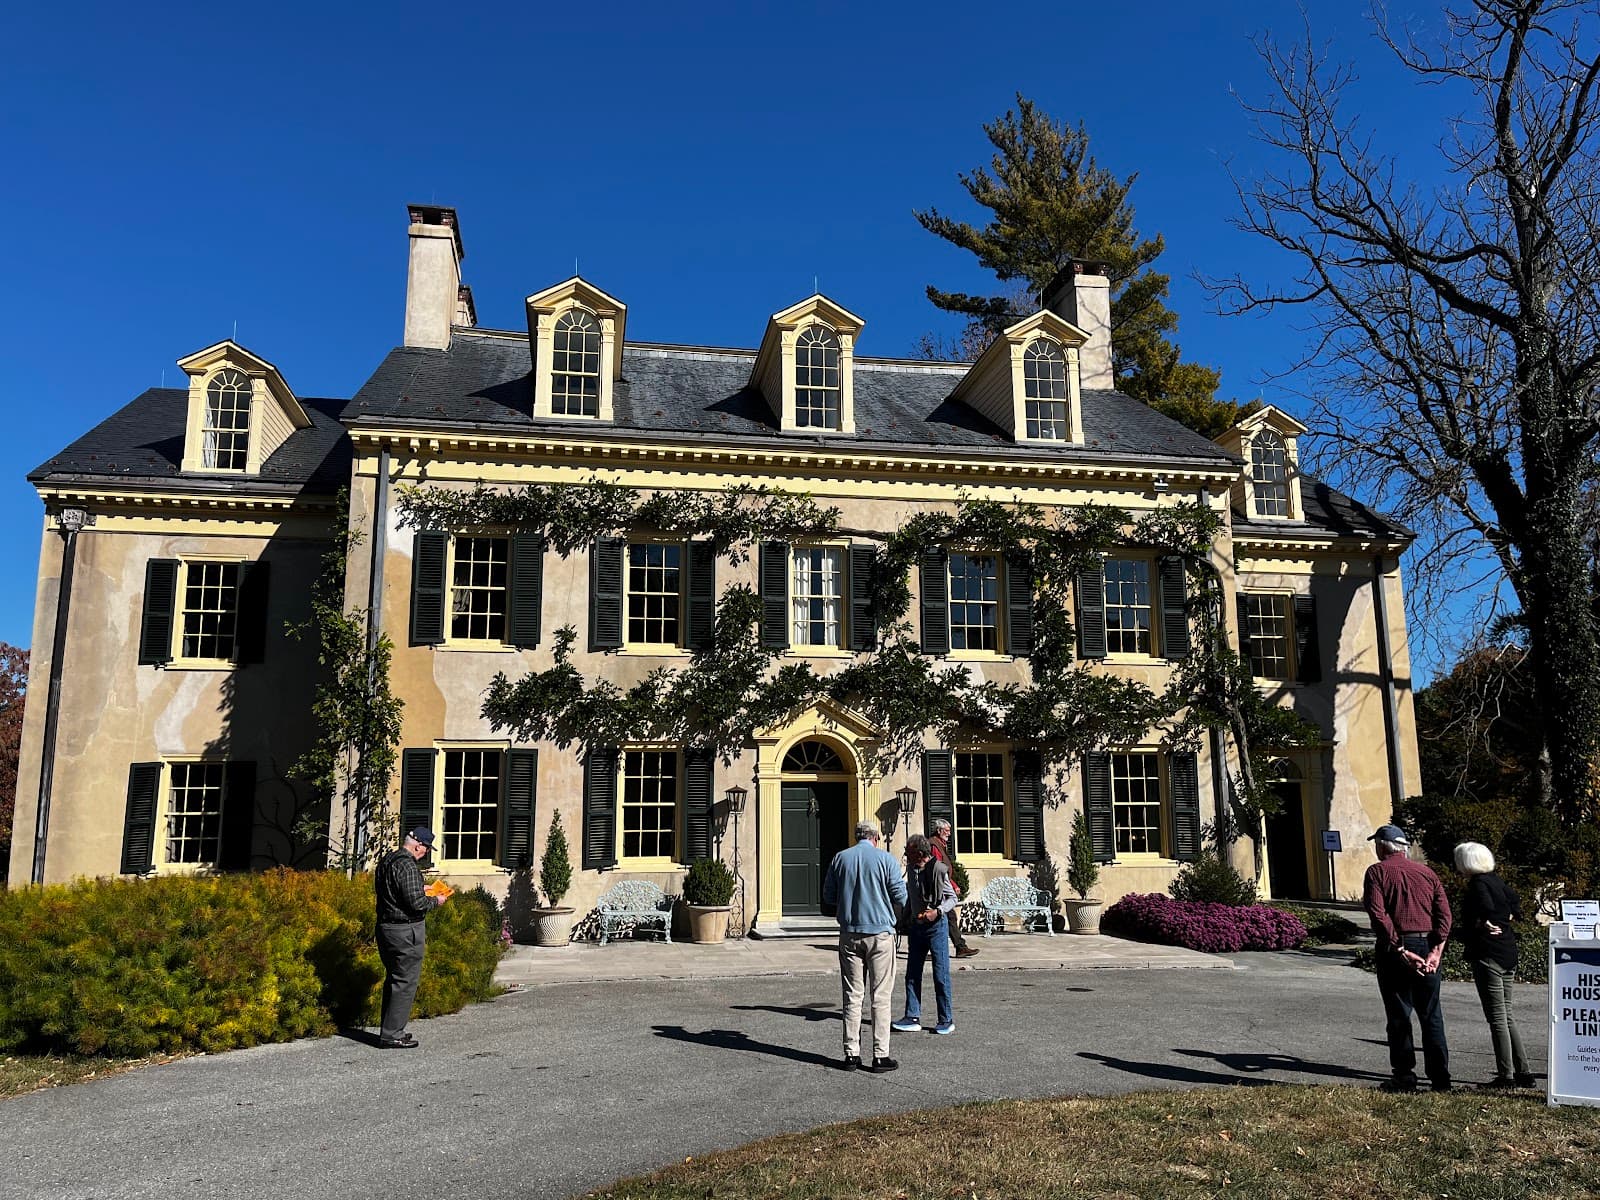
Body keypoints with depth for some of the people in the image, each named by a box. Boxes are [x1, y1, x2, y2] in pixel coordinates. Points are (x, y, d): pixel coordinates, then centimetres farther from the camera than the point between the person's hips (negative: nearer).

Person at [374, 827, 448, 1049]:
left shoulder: (385, 861, 11)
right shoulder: (408, 866, -19)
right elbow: (416, 903, -23)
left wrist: (422, 890, 21)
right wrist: (435, 901, -3)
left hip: (385, 928, 10)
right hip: (406, 931, -10)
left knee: (393, 979, 17)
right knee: (405, 982, -3)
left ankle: (389, 1030, 24)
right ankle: (392, 1035, -1)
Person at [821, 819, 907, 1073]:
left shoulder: (840, 858, 4)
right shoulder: (885, 858, -4)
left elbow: (828, 897, 8)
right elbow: (900, 897, -4)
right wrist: (894, 917, 16)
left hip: (849, 934, 3)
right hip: (880, 932, -3)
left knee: (852, 996, 8)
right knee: (880, 996, 2)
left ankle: (852, 1054, 9)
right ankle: (880, 1055, 3)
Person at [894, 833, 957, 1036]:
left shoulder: (938, 870, -14)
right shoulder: (911, 869, 7)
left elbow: (952, 898, -7)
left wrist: (937, 911, -22)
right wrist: (906, 922, 17)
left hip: (936, 926, -7)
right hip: (916, 927, 7)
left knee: (941, 974, -1)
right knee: (912, 974, 6)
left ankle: (947, 1020, 8)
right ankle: (913, 1018, 13)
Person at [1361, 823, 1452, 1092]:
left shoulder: (1377, 872, -2)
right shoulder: (1426, 871, 11)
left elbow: (1378, 914, -16)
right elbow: (1444, 912, 0)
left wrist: (1400, 950, -15)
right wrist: (1436, 950, -6)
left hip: (1394, 949, -4)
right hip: (1428, 947, 4)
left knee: (1398, 1015, 4)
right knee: (1432, 1016, 11)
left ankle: (1404, 1077, 8)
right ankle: (1440, 1078, 13)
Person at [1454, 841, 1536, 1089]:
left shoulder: (1477, 883, -14)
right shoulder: (1497, 880, 12)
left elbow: (1487, 909, -29)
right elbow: (1516, 907, 14)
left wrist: (1482, 925, -12)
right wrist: (1502, 923, 7)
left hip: (1487, 955, -9)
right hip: (1508, 954, 9)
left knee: (1497, 1018, -3)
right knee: (1507, 1015, 16)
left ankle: (1506, 1076, 2)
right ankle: (1523, 1071, 18)